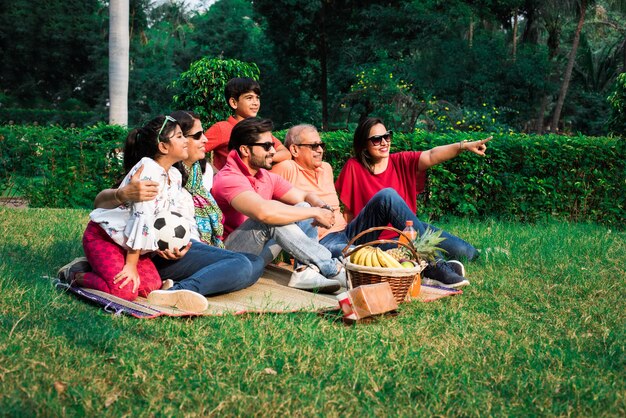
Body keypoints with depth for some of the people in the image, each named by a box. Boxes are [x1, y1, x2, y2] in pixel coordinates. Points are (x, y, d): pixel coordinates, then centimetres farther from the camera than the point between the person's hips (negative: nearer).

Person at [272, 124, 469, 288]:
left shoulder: (326, 168, 23)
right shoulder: (286, 169, -2)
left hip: (347, 232, 8)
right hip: (322, 243, -8)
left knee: (386, 196, -13)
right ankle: (432, 269, -39)